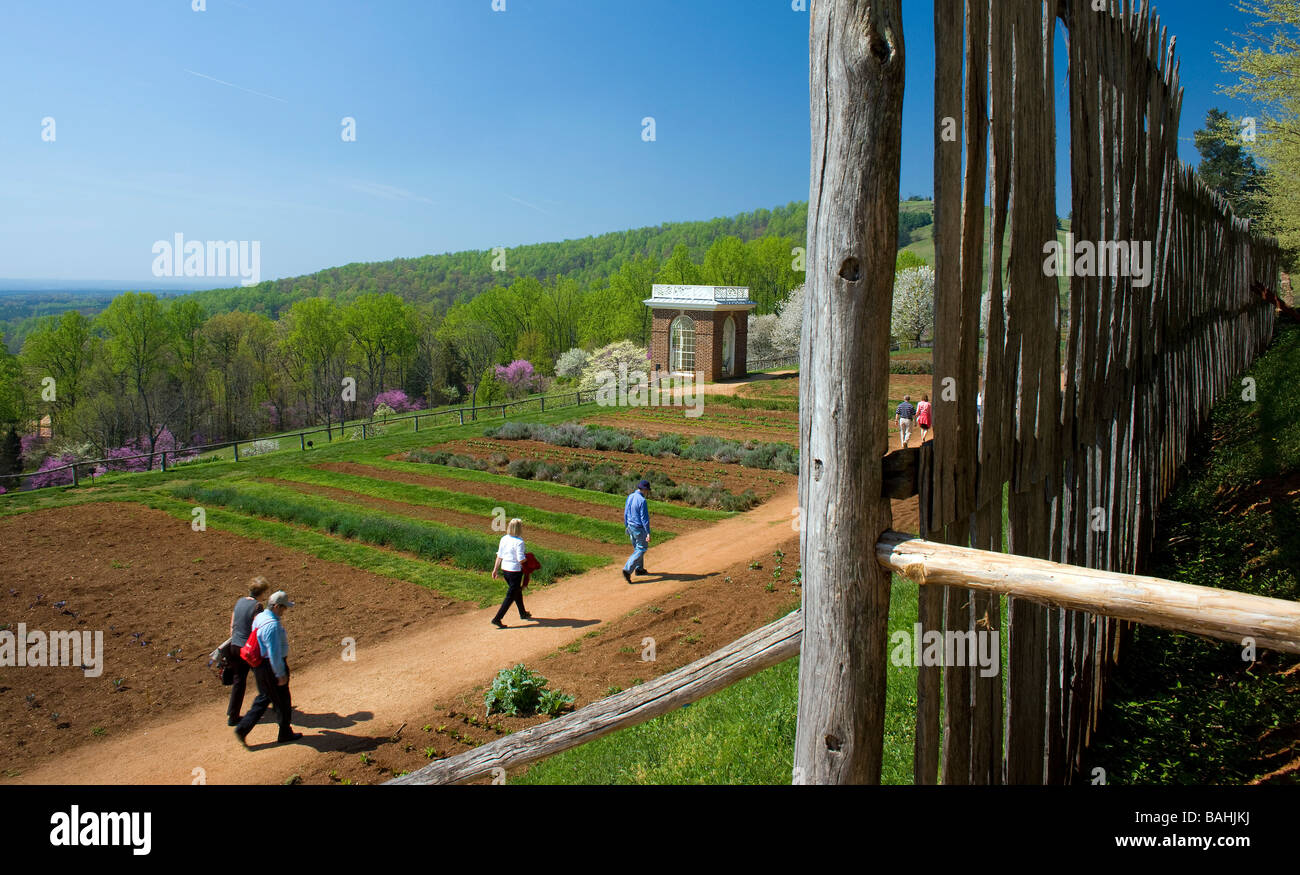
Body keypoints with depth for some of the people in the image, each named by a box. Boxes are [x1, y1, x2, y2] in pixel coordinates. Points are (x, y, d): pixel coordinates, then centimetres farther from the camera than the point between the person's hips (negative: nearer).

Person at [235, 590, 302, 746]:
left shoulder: (259, 617, 6)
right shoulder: (272, 625, -26)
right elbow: (274, 652, -26)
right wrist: (281, 674, -19)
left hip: (259, 665, 9)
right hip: (271, 667, -9)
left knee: (263, 698, 20)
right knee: (282, 701, 7)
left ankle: (243, 728, 15)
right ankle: (285, 733, 21)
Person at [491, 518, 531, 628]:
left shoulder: (504, 539, 0)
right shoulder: (519, 542, -20)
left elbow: (499, 556, 5)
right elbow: (521, 559, -22)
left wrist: (495, 569, 12)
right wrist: (527, 557, -1)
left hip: (504, 569, 8)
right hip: (515, 570, -8)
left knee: (517, 591, 25)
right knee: (510, 596, 3)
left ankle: (523, 614, 42)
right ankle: (497, 619, 0)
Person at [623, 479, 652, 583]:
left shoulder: (629, 497, 3)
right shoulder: (642, 500, -21)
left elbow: (625, 514, 11)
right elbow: (644, 518, -22)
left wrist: (626, 527, 22)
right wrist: (648, 533, -19)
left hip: (631, 527, 8)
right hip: (639, 528, -8)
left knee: (637, 548, 22)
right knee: (641, 549, 0)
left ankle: (639, 569, 32)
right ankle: (627, 570, -11)